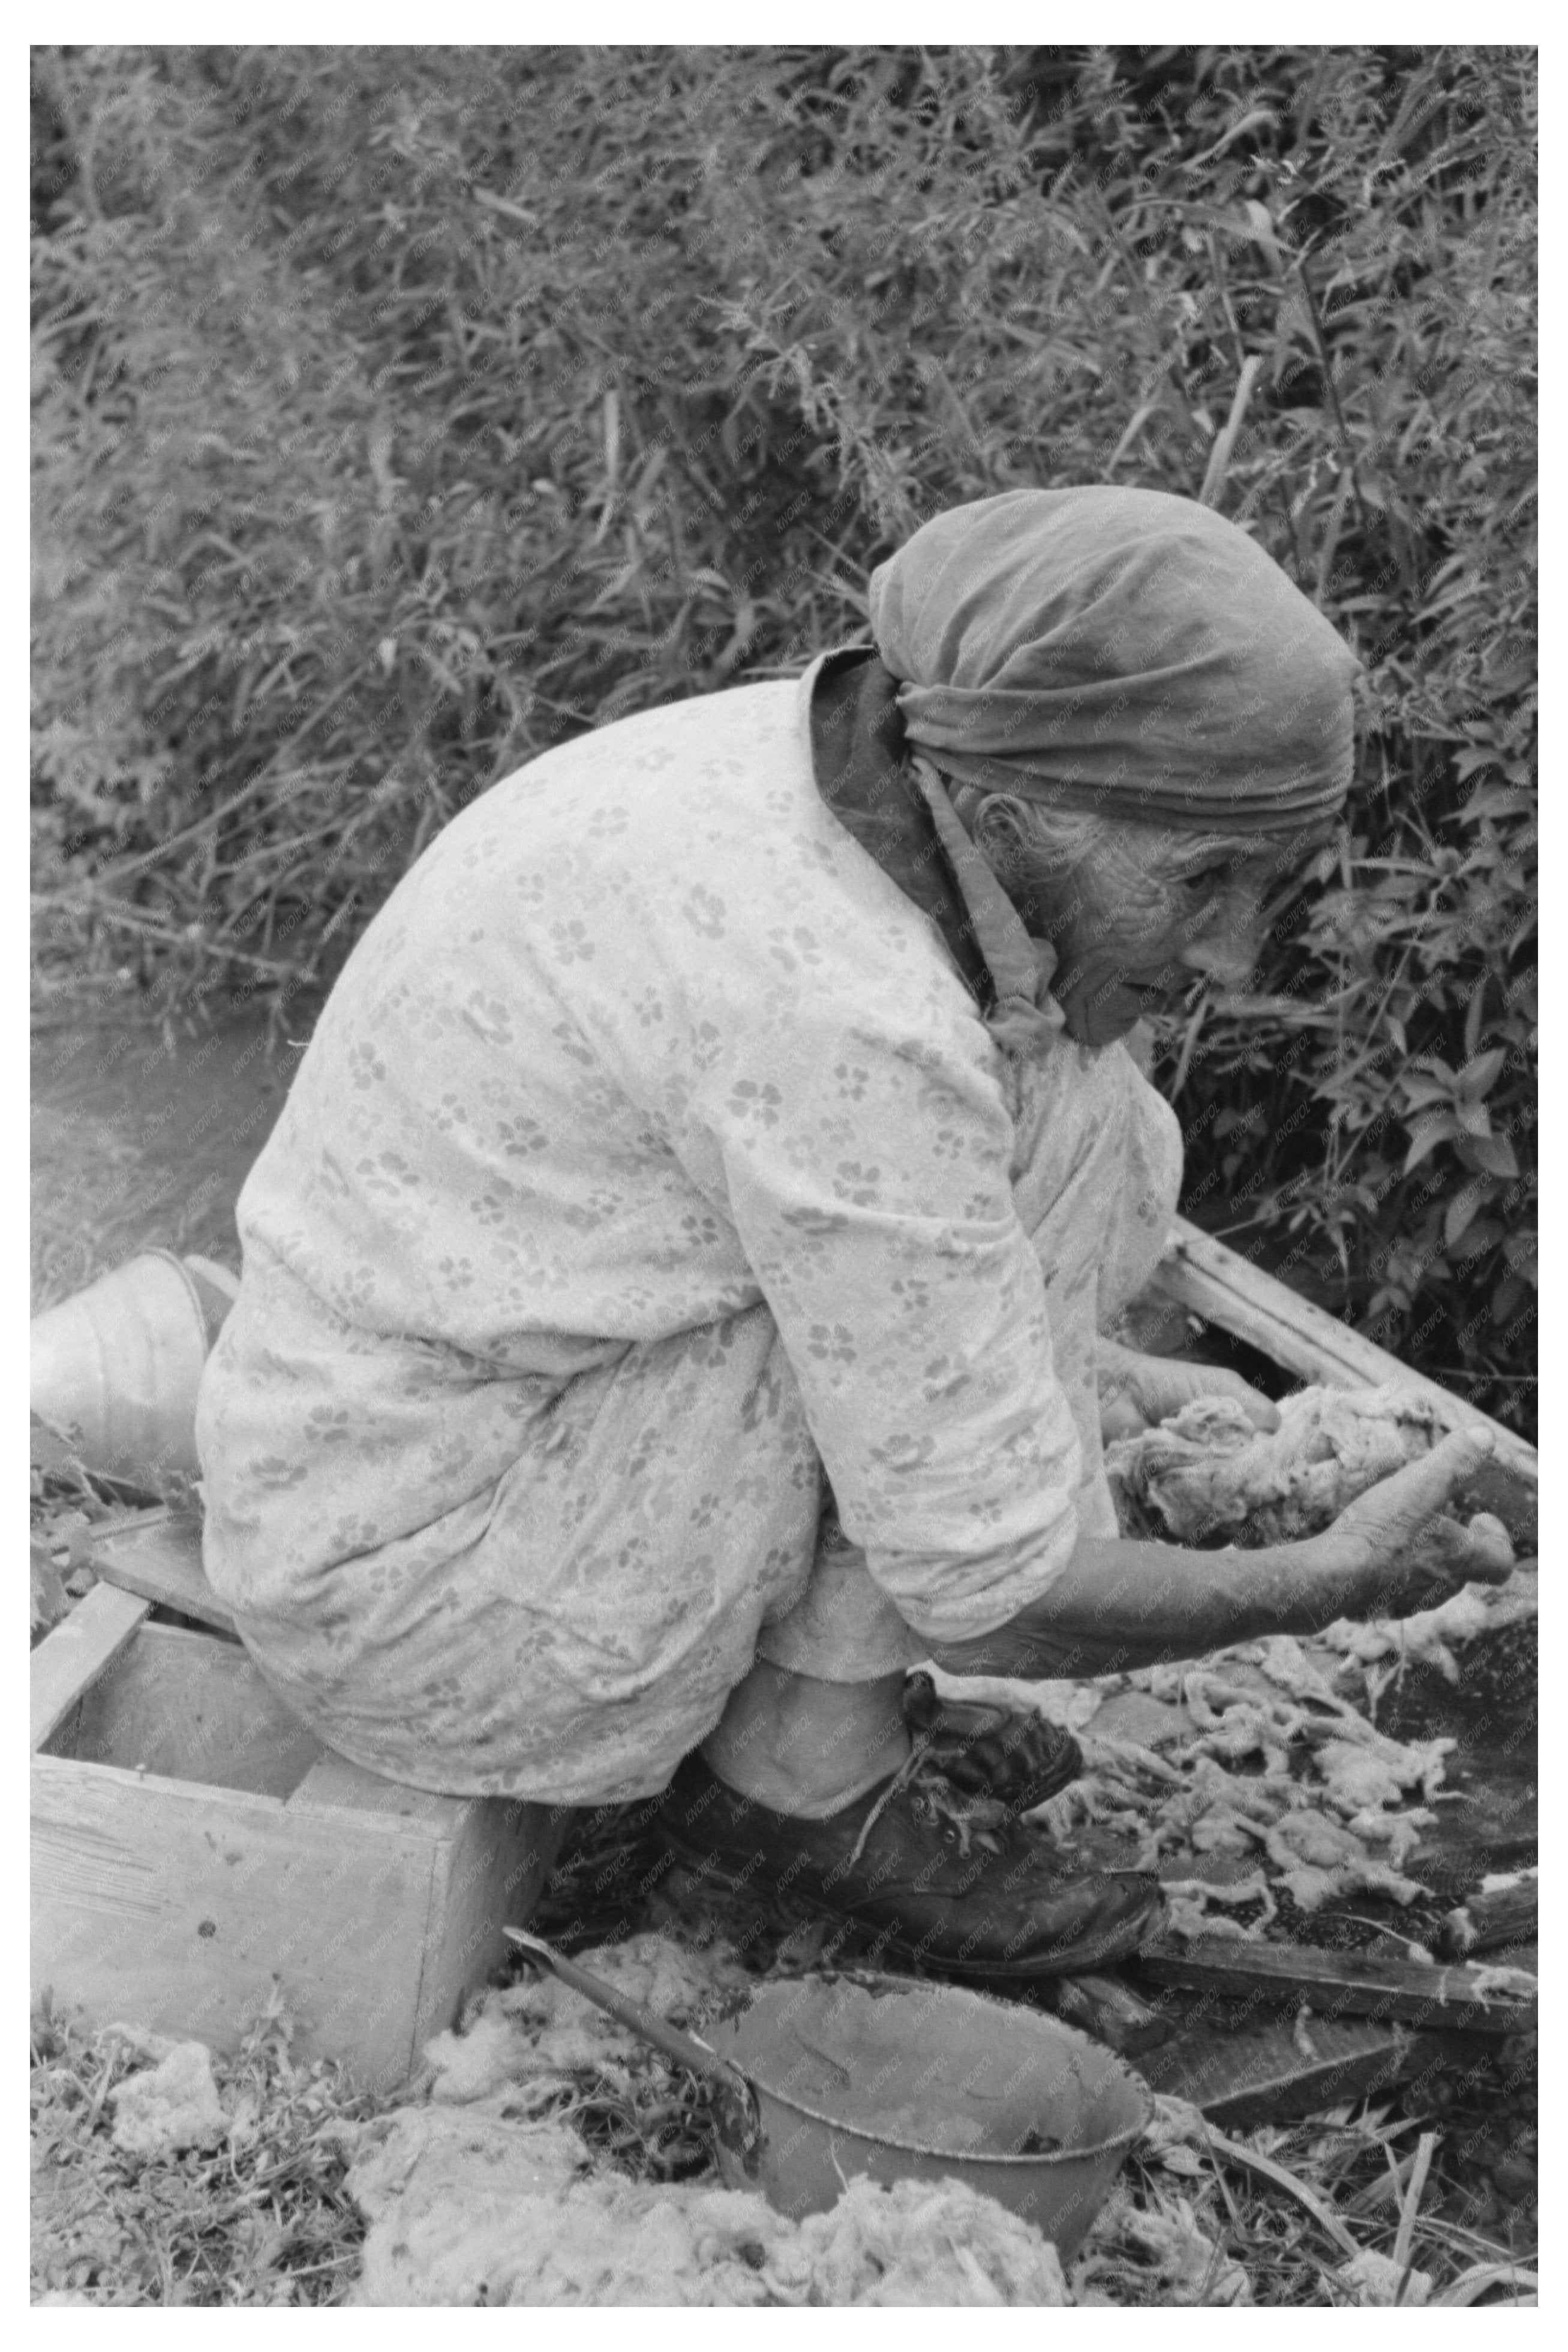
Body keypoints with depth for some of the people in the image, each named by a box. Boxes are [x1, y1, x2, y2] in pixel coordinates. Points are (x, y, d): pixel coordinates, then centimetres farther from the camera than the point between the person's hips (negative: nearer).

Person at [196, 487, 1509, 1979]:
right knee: (1066, 1120, -15)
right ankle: (808, 1759, -5)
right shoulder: (839, 1017, -29)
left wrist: (1088, 1376, 12)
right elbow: (990, 1595, -21)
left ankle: (790, 1725, 8)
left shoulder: (826, 771, -2)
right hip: (432, 1602, -9)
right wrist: (1332, 1579, -5)